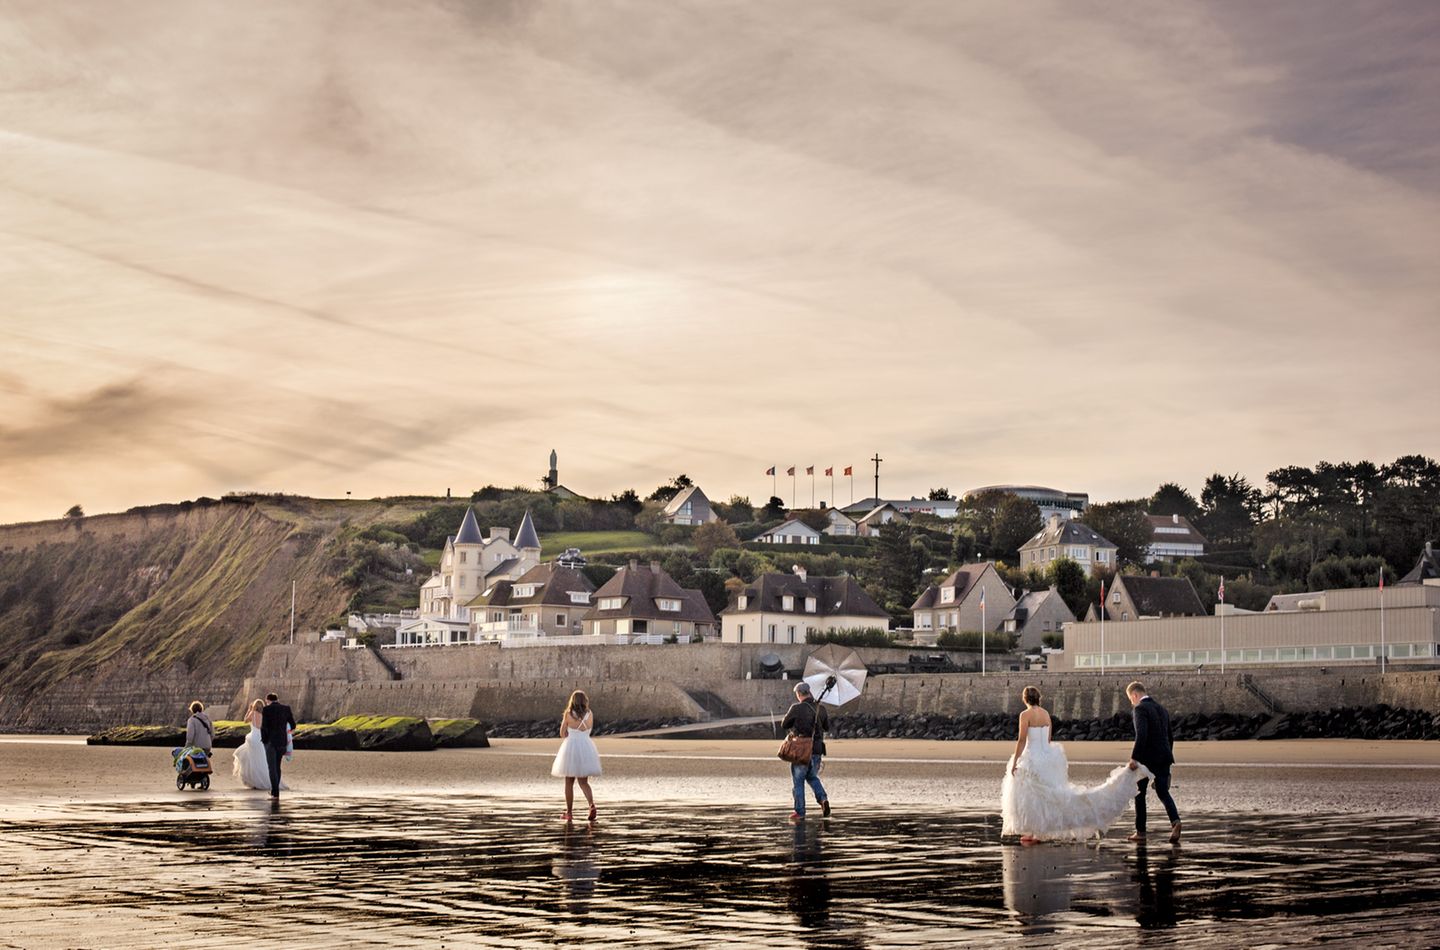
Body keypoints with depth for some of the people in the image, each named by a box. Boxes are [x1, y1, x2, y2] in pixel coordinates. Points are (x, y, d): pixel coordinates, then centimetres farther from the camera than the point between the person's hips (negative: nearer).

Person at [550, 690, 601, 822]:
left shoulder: (568, 714, -7)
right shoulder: (590, 714, 0)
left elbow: (563, 734, -1)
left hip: (571, 747, -2)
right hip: (586, 746, 2)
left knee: (569, 782, 10)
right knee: (584, 782, 8)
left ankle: (569, 812, 14)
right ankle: (592, 804, -18)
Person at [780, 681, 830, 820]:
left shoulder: (796, 708, -13)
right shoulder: (820, 709, 1)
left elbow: (784, 725, -1)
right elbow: (827, 726, 15)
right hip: (817, 750, 4)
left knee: (798, 781, 7)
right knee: (812, 777, 23)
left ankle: (799, 811, 8)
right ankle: (823, 799, 1)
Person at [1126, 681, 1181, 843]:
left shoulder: (1140, 709, -10)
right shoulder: (1162, 709, 15)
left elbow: (1141, 735, -24)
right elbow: (1170, 737, 20)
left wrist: (1134, 757, -24)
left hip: (1147, 758, -6)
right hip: (1164, 757, 6)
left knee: (1139, 793, 9)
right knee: (1163, 793, 10)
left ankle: (1140, 831, 12)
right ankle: (1175, 820, -17)